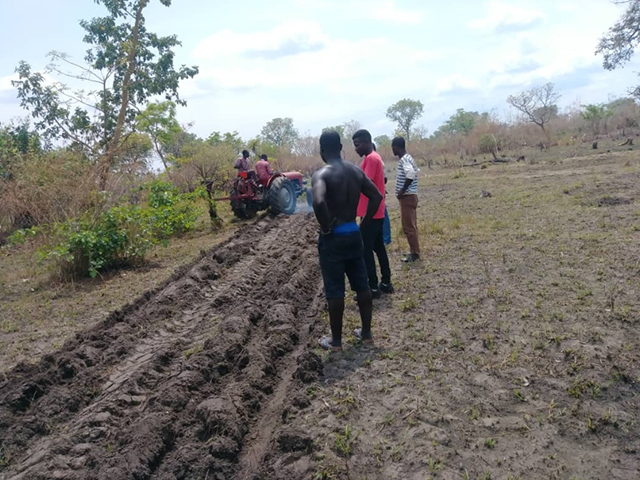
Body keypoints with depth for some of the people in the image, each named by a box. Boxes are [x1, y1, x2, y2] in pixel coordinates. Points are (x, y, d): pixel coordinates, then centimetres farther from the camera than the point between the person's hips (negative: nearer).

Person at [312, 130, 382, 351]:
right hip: (354, 234, 6)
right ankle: (366, 332, 27)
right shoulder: (356, 171, 5)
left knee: (334, 291, 5)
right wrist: (364, 223, 10)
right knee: (362, 285, 15)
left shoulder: (321, 174, -16)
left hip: (333, 238, -6)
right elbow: (376, 196, 8)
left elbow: (319, 202, -34)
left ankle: (336, 340, 17)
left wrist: (326, 228, -19)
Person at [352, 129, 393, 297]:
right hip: (377, 212, 10)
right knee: (378, 247, 14)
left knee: (365, 250, -4)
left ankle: (373, 287, 1)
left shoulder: (370, 159, -15)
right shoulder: (375, 157, 16)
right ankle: (386, 283, 21)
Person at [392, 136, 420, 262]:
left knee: (408, 226, -5)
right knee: (411, 226, 14)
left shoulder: (404, 159, -16)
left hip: (407, 196, -10)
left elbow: (411, 174, -32)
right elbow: (415, 171, 27)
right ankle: (415, 251, 21)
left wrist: (402, 190, -23)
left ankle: (415, 253, 0)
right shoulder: (407, 158, 14)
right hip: (410, 195, 10)